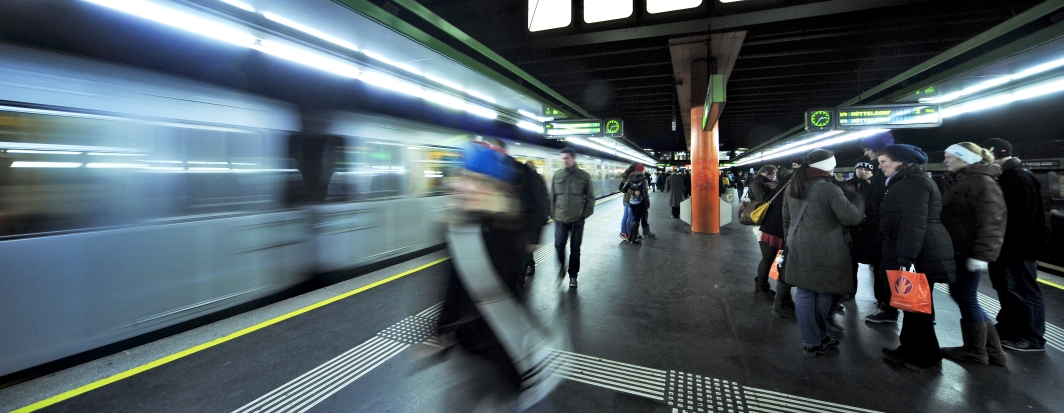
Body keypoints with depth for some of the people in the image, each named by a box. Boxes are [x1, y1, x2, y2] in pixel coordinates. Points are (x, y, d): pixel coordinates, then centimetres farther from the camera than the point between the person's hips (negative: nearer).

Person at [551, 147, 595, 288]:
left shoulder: (584, 176, -4)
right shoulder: (556, 175, 0)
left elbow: (590, 197, 1)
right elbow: (552, 196, 5)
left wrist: (586, 213, -6)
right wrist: (553, 214, 2)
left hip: (578, 219, -1)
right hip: (560, 218, 1)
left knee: (575, 249, 8)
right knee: (559, 245, -1)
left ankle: (573, 276, 23)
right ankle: (561, 267, 28)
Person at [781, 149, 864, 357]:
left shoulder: (792, 188, 9)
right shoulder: (830, 190, -13)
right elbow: (852, 217, -15)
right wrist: (855, 197, 1)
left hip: (799, 249, 6)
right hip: (825, 252, -5)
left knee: (804, 294, 9)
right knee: (823, 293, 11)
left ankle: (811, 341, 15)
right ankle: (819, 339, 25)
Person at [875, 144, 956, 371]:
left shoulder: (913, 182, -14)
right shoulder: (908, 181, 20)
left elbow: (913, 223, -24)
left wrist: (906, 259, -28)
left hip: (920, 256, -11)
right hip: (920, 253, 11)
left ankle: (921, 356, 10)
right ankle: (911, 350, 24)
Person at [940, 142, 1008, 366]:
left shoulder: (982, 182, -14)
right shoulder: (959, 181, 16)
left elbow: (990, 222, -22)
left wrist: (981, 254, -25)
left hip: (969, 252, -10)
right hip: (958, 249, 10)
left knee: (966, 297, 0)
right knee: (960, 294, 15)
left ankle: (976, 351, 15)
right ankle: (991, 348, 25)